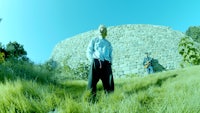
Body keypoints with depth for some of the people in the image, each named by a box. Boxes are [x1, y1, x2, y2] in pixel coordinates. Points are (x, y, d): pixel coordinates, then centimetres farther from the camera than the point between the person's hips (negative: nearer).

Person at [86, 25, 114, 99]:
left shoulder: (108, 43, 28)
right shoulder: (94, 40, 19)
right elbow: (89, 52, 11)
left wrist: (110, 61, 8)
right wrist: (93, 61, -3)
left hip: (106, 63, 3)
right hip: (96, 63, -2)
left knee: (108, 81, -4)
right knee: (93, 81, -6)